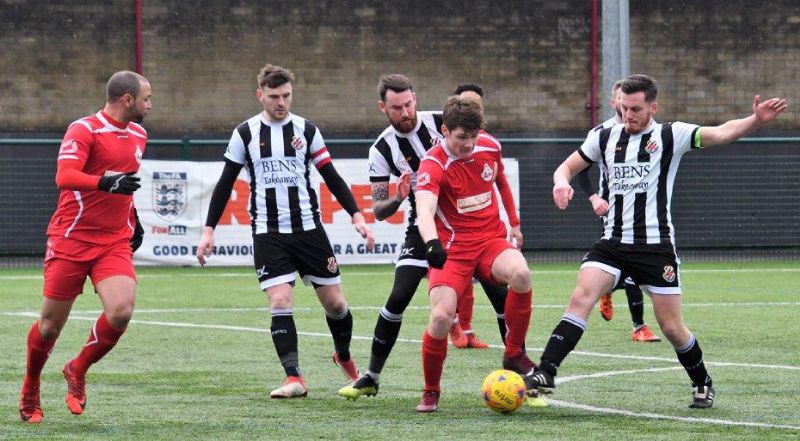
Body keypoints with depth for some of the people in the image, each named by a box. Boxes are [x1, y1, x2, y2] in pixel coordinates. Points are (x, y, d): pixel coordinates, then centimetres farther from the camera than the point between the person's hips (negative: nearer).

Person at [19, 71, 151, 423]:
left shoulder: (138, 135, 12)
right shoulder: (83, 130, -12)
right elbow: (64, 177, -27)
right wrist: (104, 182, -41)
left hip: (115, 242, 5)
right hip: (70, 241, -5)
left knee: (121, 311, -19)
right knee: (50, 325, 2)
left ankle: (77, 371, 7)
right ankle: (30, 391, 29)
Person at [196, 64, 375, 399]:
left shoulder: (306, 130, 4)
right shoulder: (246, 133, 2)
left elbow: (332, 178, 7)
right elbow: (225, 184, 7)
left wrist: (356, 216, -2)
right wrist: (209, 230, 2)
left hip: (308, 229, 1)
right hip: (268, 233, -1)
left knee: (334, 301, 5)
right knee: (280, 302, -15)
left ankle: (343, 356, 33)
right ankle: (294, 378, -13)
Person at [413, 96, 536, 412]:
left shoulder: (490, 147, 2)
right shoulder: (433, 164, -16)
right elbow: (425, 209, -33)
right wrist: (432, 243, -53)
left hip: (491, 240, 3)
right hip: (452, 249, -3)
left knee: (520, 273, -30)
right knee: (441, 317, -21)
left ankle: (514, 354, -9)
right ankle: (431, 392, 4)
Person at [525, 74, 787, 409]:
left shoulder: (671, 136, -2)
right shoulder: (605, 138, 8)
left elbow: (720, 134, -14)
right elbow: (567, 167, 16)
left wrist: (755, 121, -32)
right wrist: (561, 181, -8)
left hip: (656, 246, -3)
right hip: (612, 242, 3)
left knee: (671, 326, 2)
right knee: (581, 297, -18)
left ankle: (702, 384, 25)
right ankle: (545, 374, -22)